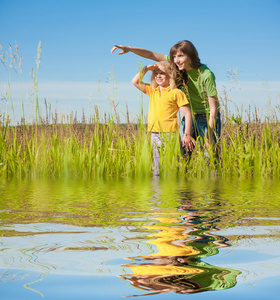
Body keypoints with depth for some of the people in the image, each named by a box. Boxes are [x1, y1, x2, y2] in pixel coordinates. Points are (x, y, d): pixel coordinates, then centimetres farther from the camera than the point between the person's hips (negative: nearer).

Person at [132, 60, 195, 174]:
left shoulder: (176, 93, -1)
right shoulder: (152, 91, 17)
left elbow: (187, 113, -4)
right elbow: (135, 82, 20)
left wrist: (187, 135, -11)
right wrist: (146, 69, 8)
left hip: (169, 134, -6)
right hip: (154, 135, 6)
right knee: (157, 167, 8)